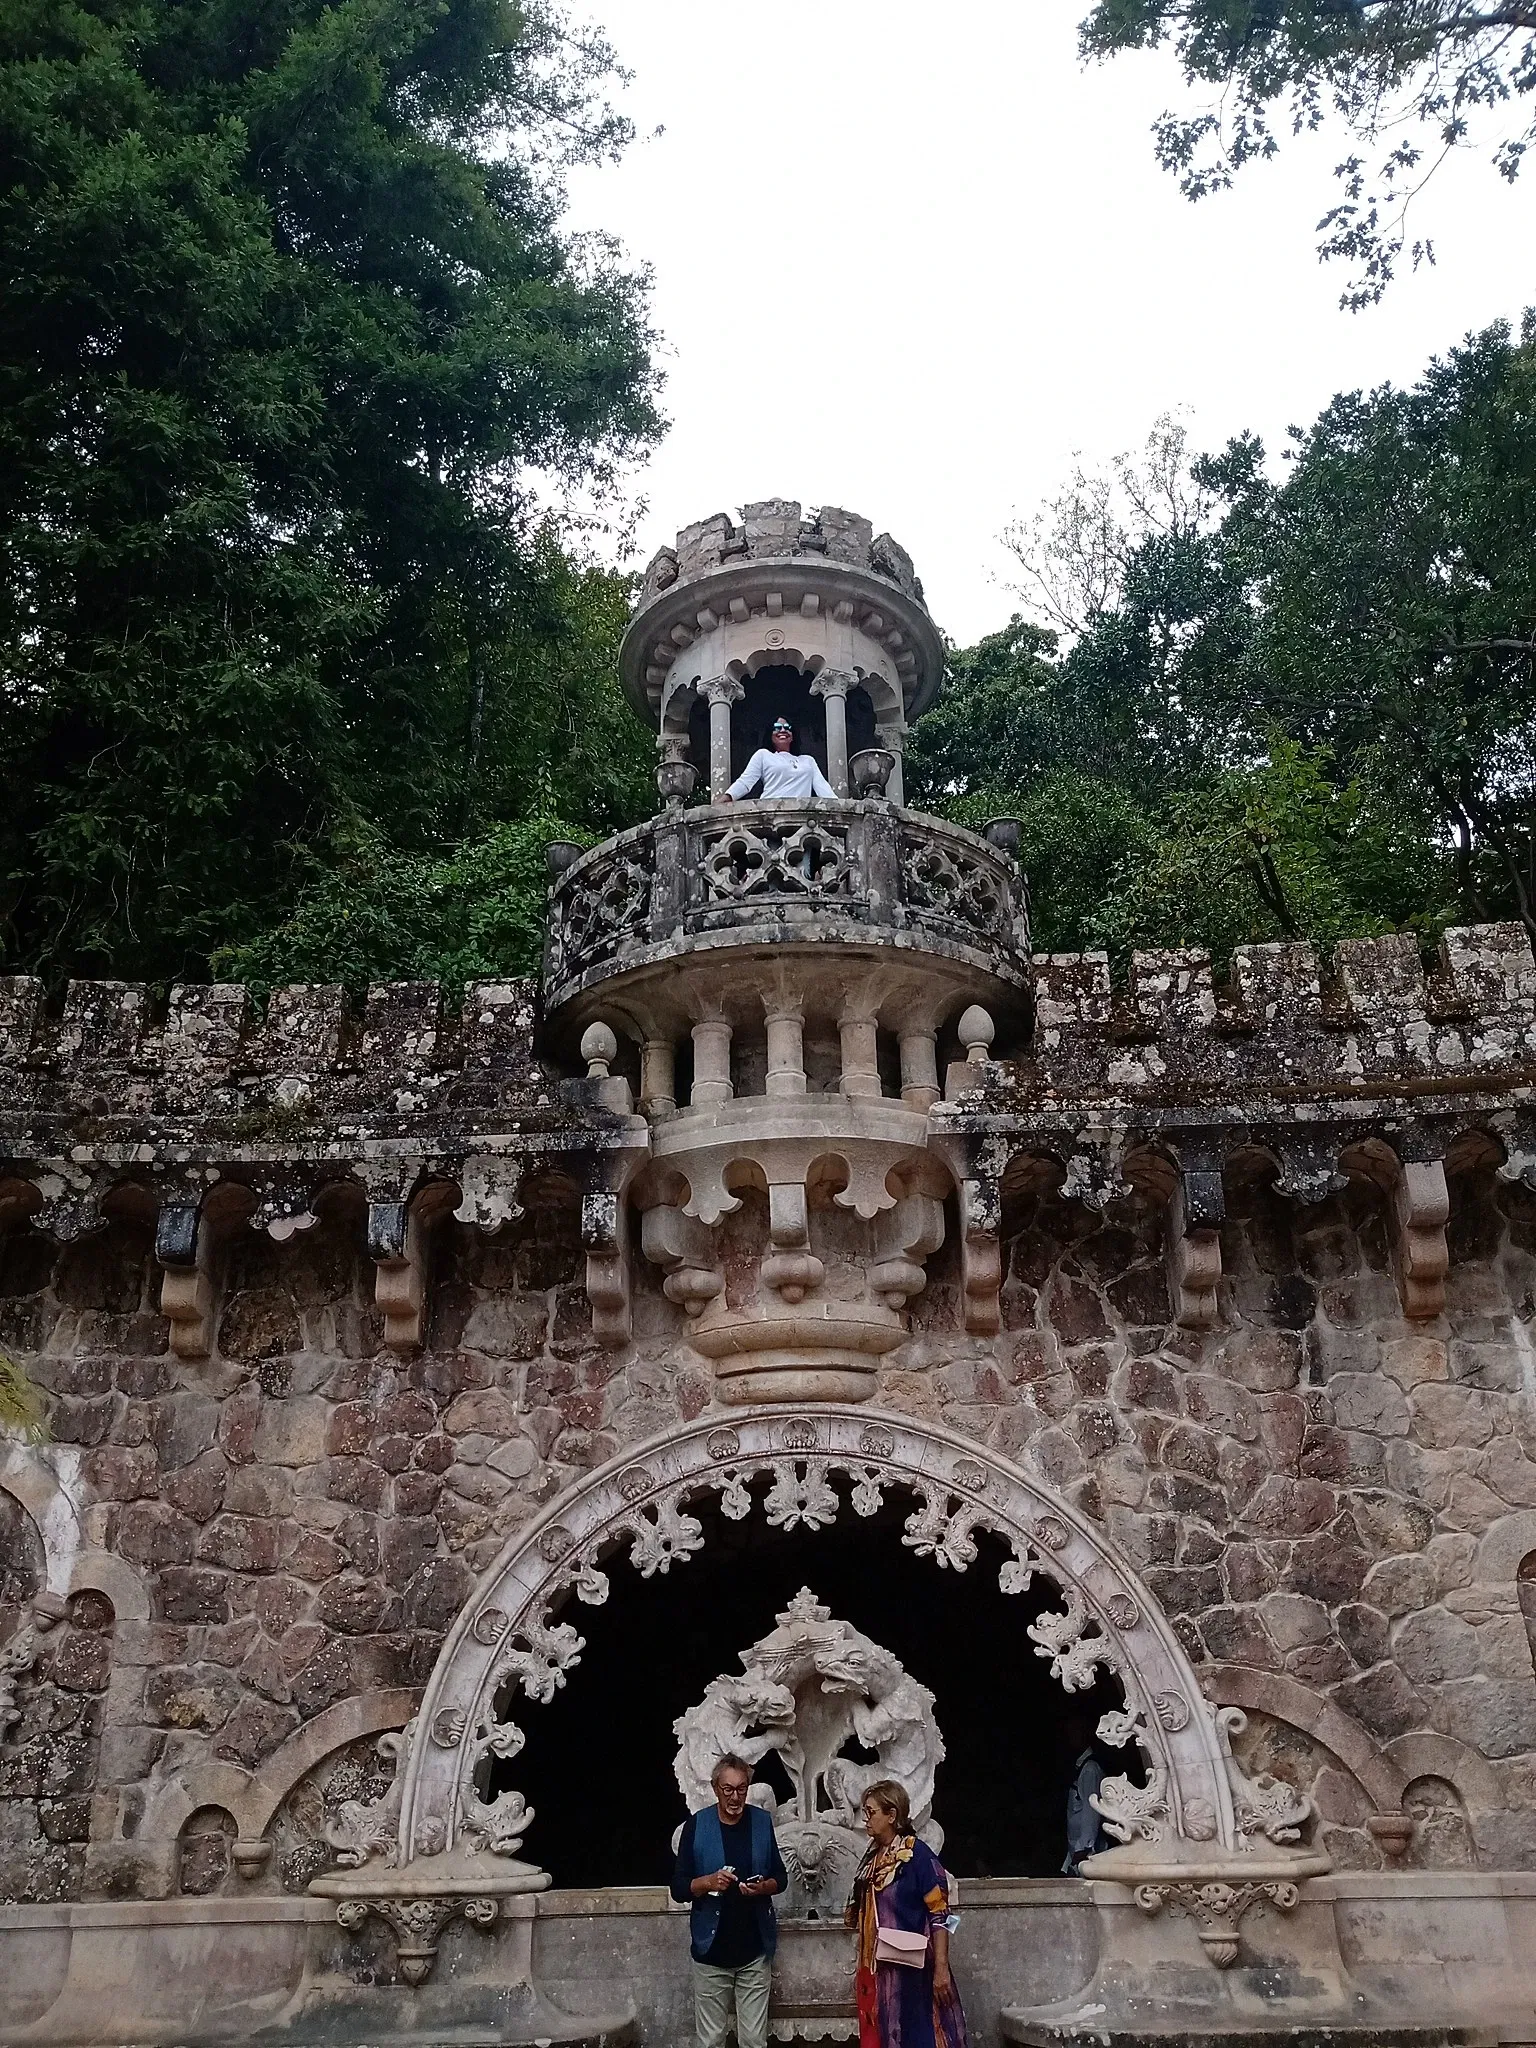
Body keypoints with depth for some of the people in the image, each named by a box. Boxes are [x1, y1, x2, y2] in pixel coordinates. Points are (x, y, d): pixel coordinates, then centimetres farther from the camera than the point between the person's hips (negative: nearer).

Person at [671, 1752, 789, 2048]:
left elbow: (781, 1876, 8)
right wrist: (708, 1882, -23)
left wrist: (764, 1886, -13)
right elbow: (678, 1889, -4)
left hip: (755, 1949, 1)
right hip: (712, 1950, -1)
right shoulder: (696, 1825, -6)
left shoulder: (762, 1821, 1)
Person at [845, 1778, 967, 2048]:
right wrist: (855, 1915, 2)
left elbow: (939, 1915, -16)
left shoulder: (918, 1855, -12)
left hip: (910, 1970, -7)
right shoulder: (873, 1856, 10)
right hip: (875, 1970, 7)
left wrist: (941, 1969, -21)